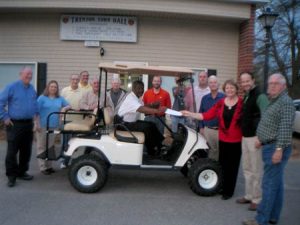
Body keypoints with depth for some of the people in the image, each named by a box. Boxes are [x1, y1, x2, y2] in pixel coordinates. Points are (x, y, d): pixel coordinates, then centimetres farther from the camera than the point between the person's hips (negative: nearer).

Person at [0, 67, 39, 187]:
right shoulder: (12, 87, -6)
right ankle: (11, 175, 7)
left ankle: (22, 172, 23)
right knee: (12, 151, -3)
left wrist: (35, 114, 14)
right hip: (15, 124, -6)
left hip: (28, 124, 6)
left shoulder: (32, 89, 11)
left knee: (26, 150, 10)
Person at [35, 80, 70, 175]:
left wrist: (65, 108, -6)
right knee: (41, 147, 0)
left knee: (50, 147, 12)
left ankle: (49, 166, 20)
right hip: (42, 126, -4)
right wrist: (36, 124, -13)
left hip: (54, 126, 4)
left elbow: (69, 106, 17)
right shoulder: (42, 98, -1)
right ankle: (43, 167, 6)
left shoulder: (60, 99, 11)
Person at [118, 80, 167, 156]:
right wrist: (157, 111, -45)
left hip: (132, 121, 10)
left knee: (152, 125, 2)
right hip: (124, 124, -10)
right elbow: (141, 109, -39)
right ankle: (152, 152, -9)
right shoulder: (131, 98, -24)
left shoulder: (138, 98, 9)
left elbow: (144, 107, 3)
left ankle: (161, 146, 3)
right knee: (147, 128, -21)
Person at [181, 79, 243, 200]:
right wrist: (189, 114, -4)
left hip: (237, 141, -3)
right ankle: (223, 187, 27)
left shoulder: (242, 103, -8)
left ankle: (228, 191, 20)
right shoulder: (220, 103, 4)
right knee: (222, 164, 9)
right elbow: (207, 115, 0)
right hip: (223, 139, 3)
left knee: (232, 166, 7)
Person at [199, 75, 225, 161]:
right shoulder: (205, 98, 6)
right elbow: (201, 113, 10)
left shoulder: (224, 97, -6)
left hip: (221, 130, -3)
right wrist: (201, 127, 6)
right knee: (212, 151, 13)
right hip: (208, 130, 3)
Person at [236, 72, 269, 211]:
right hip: (245, 137, 9)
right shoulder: (246, 97, 14)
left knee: (256, 170, 0)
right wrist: (243, 134, 15)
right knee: (247, 169, 16)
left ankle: (257, 199, 11)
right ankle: (249, 196, 29)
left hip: (255, 137, -9)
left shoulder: (260, 96, -14)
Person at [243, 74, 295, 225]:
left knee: (269, 184, -6)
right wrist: (262, 139, 19)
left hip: (276, 148, -10)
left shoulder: (285, 102, -13)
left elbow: (285, 127, -22)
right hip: (270, 146, 10)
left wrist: (279, 149, -26)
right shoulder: (273, 101, 18)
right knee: (276, 184, 14)